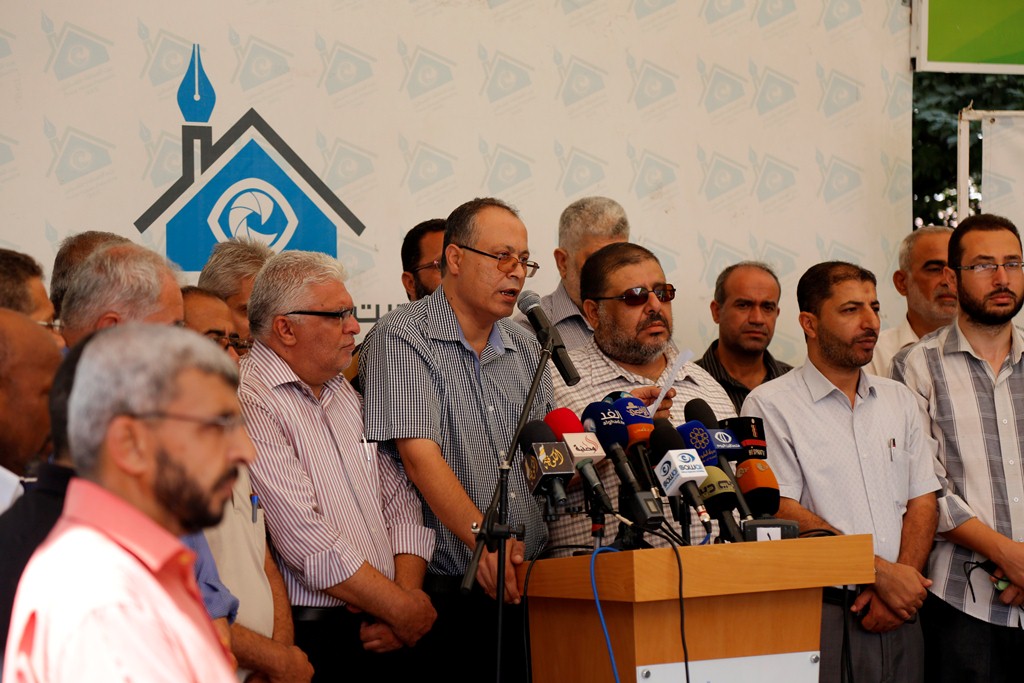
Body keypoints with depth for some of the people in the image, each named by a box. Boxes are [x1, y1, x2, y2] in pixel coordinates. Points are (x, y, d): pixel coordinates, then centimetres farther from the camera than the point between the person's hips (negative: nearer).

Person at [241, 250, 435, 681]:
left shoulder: (346, 396, 17)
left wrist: (407, 592, -3)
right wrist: (404, 609, -11)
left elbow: (400, 503, 15)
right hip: (309, 640, -7)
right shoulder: (251, 403, -12)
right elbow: (306, 538, -18)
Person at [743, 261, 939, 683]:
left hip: (897, 616, 5)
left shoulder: (898, 400, 16)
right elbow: (784, 513, -10)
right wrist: (882, 573, -12)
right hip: (822, 613, -5)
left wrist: (903, 579, -7)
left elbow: (922, 501, 11)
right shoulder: (769, 406, -2)